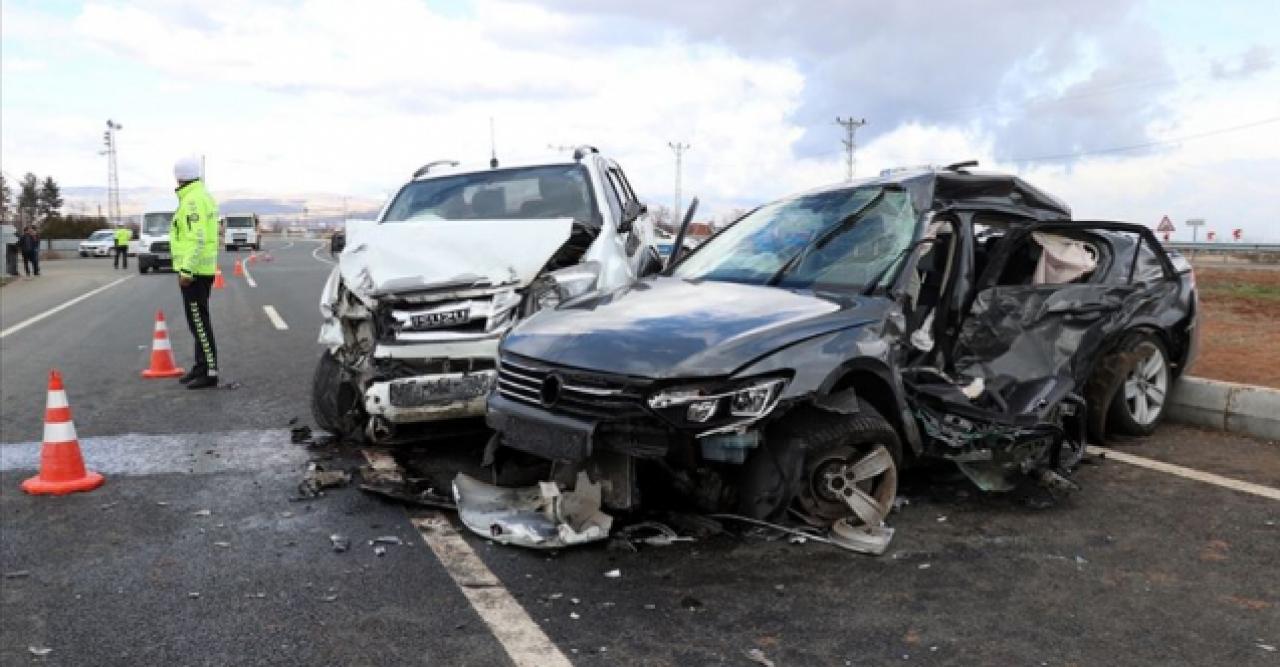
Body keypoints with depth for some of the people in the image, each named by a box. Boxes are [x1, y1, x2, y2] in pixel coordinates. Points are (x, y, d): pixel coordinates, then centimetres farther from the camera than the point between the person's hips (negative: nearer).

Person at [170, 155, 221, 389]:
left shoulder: (192, 200, -16)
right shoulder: (202, 196, 15)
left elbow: (196, 238, -23)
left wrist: (187, 270, -23)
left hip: (194, 270, -10)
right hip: (203, 268, 10)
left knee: (198, 321, -8)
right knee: (198, 320, 16)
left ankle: (210, 372, -5)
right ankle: (201, 366, 24)